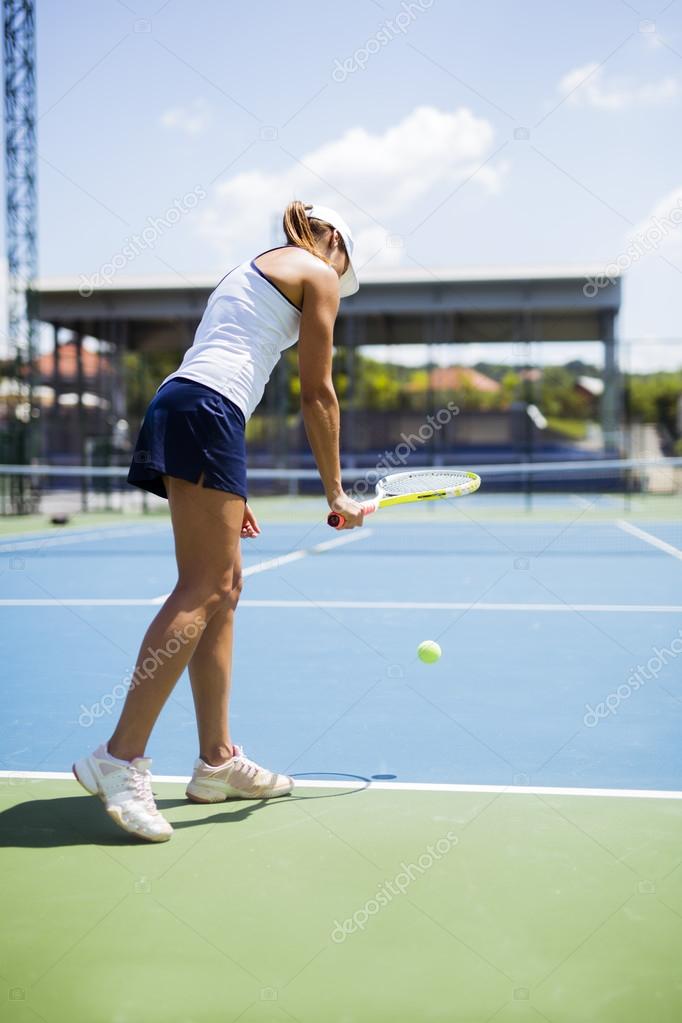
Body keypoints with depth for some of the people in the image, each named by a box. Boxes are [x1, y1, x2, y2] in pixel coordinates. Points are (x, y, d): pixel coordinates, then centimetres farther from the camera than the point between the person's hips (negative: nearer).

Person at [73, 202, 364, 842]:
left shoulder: (251, 270, 31)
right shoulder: (319, 273, 7)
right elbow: (317, 394, 2)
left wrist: (228, 492, 24)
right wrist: (335, 491, 6)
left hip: (180, 404, 9)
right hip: (207, 411, -9)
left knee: (222, 587, 8)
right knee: (203, 588, -14)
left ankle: (217, 761, 10)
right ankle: (120, 757, -19)